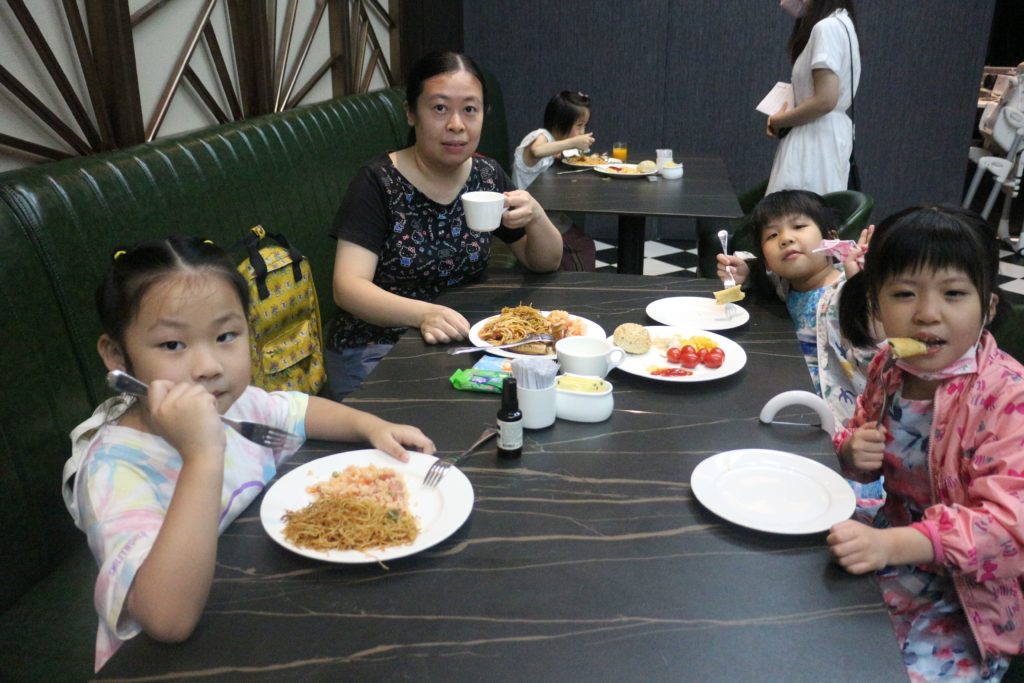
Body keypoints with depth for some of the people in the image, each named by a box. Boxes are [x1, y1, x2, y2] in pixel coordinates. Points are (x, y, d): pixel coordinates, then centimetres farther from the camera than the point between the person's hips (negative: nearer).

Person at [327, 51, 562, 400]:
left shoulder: (487, 175, 4)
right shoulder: (378, 183, -11)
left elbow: (546, 263, 9)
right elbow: (348, 287, -19)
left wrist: (536, 217, -14)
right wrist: (422, 314, -37)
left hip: (460, 340, 5)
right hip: (375, 348, -5)